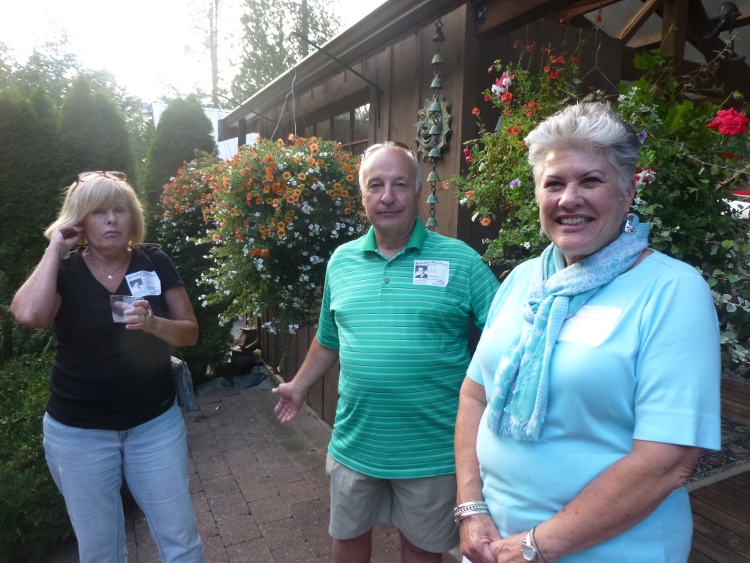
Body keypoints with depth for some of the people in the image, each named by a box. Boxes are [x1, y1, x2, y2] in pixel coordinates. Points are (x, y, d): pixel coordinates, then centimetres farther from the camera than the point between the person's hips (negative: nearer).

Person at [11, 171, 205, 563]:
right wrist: (54, 249, -18)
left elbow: (190, 332, -3)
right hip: (78, 431, 0)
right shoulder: (63, 271, -6)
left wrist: (153, 323, -23)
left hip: (156, 422, 1)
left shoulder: (154, 263, -4)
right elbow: (29, 315, -28)